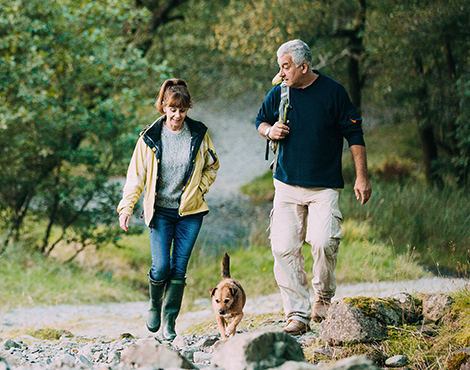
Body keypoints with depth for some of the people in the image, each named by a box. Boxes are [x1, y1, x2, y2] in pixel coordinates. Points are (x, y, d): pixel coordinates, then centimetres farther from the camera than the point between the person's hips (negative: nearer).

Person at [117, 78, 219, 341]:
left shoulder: (199, 134, 0)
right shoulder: (150, 137, -3)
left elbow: (212, 167, 15)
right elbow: (137, 174, 0)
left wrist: (198, 189, 1)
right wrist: (127, 206, -9)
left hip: (190, 211, 1)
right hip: (161, 210, -1)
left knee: (179, 267, -2)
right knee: (161, 266, -10)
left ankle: (169, 322, 8)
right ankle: (155, 305, 21)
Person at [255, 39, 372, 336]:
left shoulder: (333, 92, -4)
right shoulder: (278, 94, 5)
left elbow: (354, 134, 0)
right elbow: (260, 121, 22)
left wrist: (362, 177, -4)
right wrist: (269, 130, -3)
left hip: (325, 186, -3)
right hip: (287, 186, 3)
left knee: (323, 242, -20)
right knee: (284, 248, -6)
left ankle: (324, 296, 7)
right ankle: (297, 314, 1)